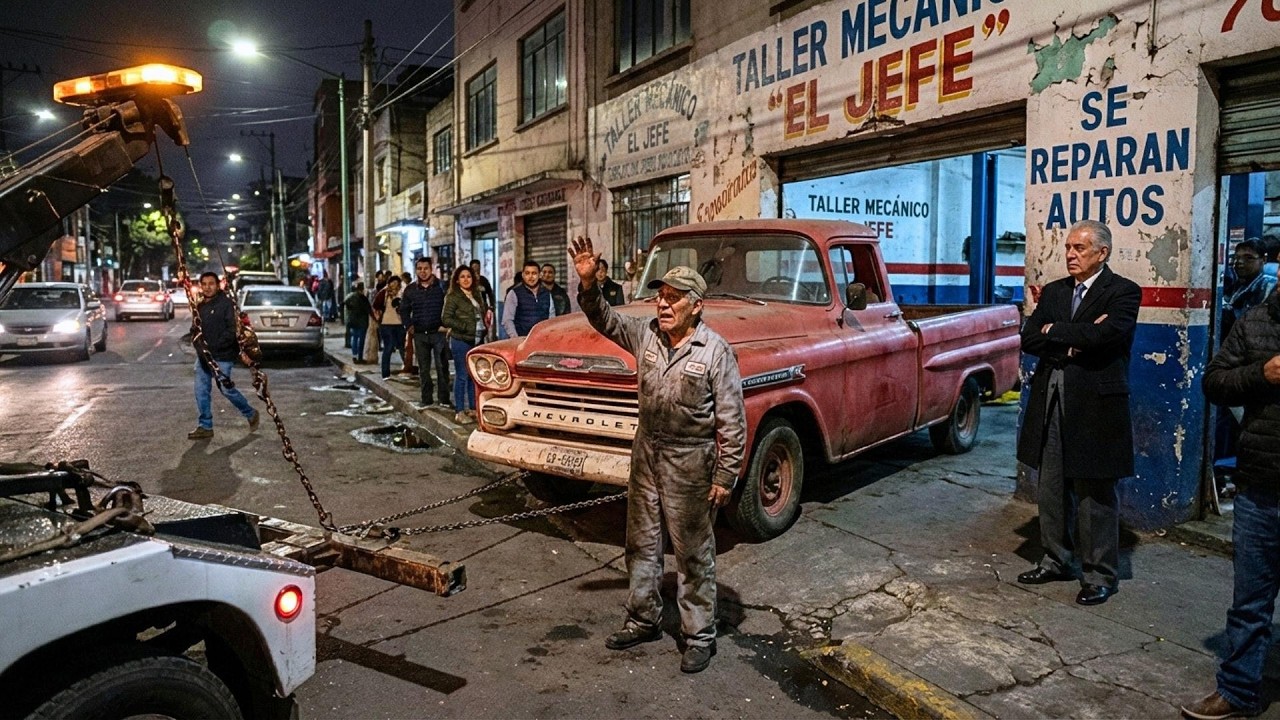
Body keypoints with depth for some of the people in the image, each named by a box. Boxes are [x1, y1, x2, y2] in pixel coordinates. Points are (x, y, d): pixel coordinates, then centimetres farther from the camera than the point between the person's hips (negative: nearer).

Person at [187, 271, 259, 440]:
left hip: (222, 356, -7)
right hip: (203, 356, 7)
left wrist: (213, 347, -19)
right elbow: (194, 330, 16)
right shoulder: (200, 306, 12)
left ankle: (251, 414, 17)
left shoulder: (225, 303, -9)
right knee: (201, 390, 4)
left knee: (226, 388, -4)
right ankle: (205, 426, 13)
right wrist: (199, 344, -5)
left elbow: (232, 330, -15)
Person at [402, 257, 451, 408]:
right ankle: (426, 400, 16)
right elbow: (405, 310, 19)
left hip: (438, 333, -4)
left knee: (442, 367, -1)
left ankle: (444, 399, 6)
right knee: (423, 369, 9)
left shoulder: (441, 287, -5)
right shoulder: (410, 290, 8)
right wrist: (410, 325, 7)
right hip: (420, 335, 4)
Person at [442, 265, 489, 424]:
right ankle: (460, 412, 2)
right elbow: (446, 319, -12)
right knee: (462, 376, -3)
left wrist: (487, 311, 4)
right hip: (461, 341, -7)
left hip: (477, 340, 7)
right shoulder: (453, 297, -6)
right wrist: (465, 327, -17)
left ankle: (473, 409, 21)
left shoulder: (477, 294, 14)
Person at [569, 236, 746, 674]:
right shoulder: (646, 335, 1)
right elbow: (604, 320, 5)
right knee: (641, 543, 17)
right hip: (646, 454, 6)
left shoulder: (715, 351, -15)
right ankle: (644, 620, 34)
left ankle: (699, 636, 21)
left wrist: (725, 476, -15)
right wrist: (589, 283, -14)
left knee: (693, 554, 6)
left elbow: (732, 421, -14)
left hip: (690, 462, -6)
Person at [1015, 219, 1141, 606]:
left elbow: (1108, 332, -24)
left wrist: (1054, 331, -11)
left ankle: (1100, 576, 15)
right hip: (1050, 403, 6)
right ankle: (1056, 560, 28)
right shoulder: (1053, 291, 12)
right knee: (1052, 490, 14)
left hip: (1094, 405, -6)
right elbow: (1029, 339, 2)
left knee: (1095, 494, 3)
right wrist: (1073, 342, -13)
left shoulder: (1123, 292, -5)